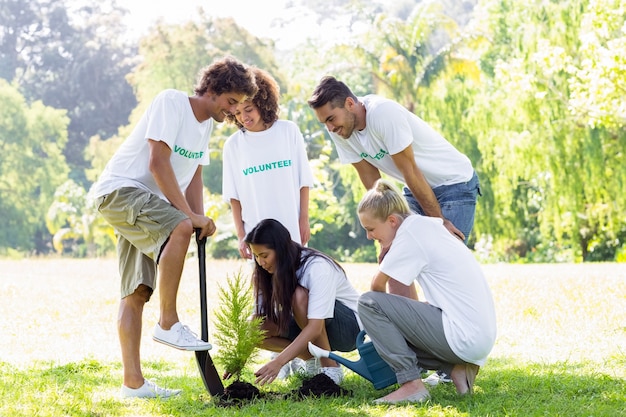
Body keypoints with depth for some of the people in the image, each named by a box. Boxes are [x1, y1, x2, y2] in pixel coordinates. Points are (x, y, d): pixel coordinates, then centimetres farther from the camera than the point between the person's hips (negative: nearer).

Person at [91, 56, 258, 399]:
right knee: (179, 228, -33)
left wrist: (200, 220, -6)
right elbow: (158, 164, -21)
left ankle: (133, 382, 3)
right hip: (119, 189, -10)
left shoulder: (207, 124, 14)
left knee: (136, 292, 4)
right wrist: (190, 216, -22)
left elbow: (194, 176, 12)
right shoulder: (171, 102, -14)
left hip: (147, 205, 10)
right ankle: (168, 324, -27)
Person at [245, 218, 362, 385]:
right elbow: (259, 316, -8)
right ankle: (314, 360, -1)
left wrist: (279, 361, -44)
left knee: (300, 297, -35)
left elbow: (315, 327, -36)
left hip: (350, 327, -6)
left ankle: (331, 368, -21)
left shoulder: (317, 267, -28)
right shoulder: (276, 271, -7)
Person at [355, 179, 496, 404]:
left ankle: (411, 384, -8)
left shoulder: (410, 233, -11)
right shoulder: (431, 225, 14)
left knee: (368, 303, -9)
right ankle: (456, 368, 9)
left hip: (464, 338, -10)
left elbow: (377, 284, -9)